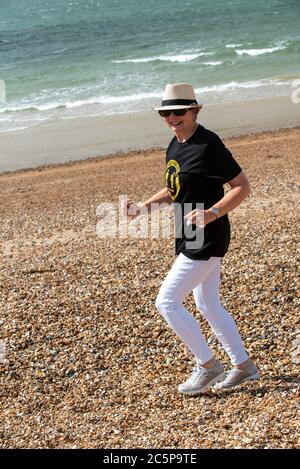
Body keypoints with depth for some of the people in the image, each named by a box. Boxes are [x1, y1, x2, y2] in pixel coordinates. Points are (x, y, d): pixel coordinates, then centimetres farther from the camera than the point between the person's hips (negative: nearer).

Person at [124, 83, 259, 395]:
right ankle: (243, 366, 29)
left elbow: (242, 187, -17)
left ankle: (207, 366, 3)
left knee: (166, 301, -9)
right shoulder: (174, 147, 10)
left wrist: (212, 213, -29)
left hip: (207, 239, -10)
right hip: (191, 239, 10)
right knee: (207, 305, 17)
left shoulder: (208, 145, -17)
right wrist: (142, 208, 8)